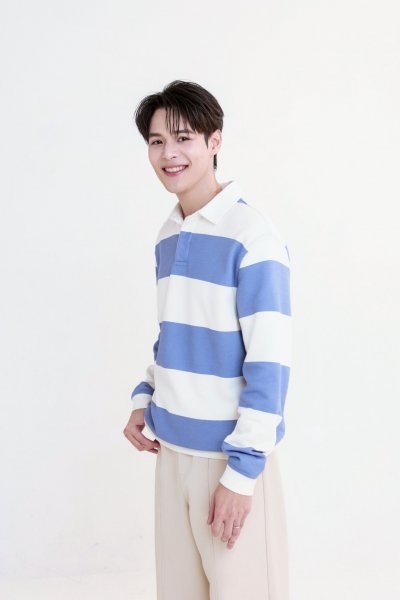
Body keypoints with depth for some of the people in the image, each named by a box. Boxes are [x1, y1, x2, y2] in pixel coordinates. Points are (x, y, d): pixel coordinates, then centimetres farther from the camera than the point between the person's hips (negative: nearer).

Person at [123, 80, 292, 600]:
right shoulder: (167, 236, 8)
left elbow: (269, 364, -17)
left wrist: (242, 469, -18)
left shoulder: (252, 236, -15)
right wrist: (144, 400, 6)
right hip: (173, 446, 7)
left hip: (231, 453, -6)